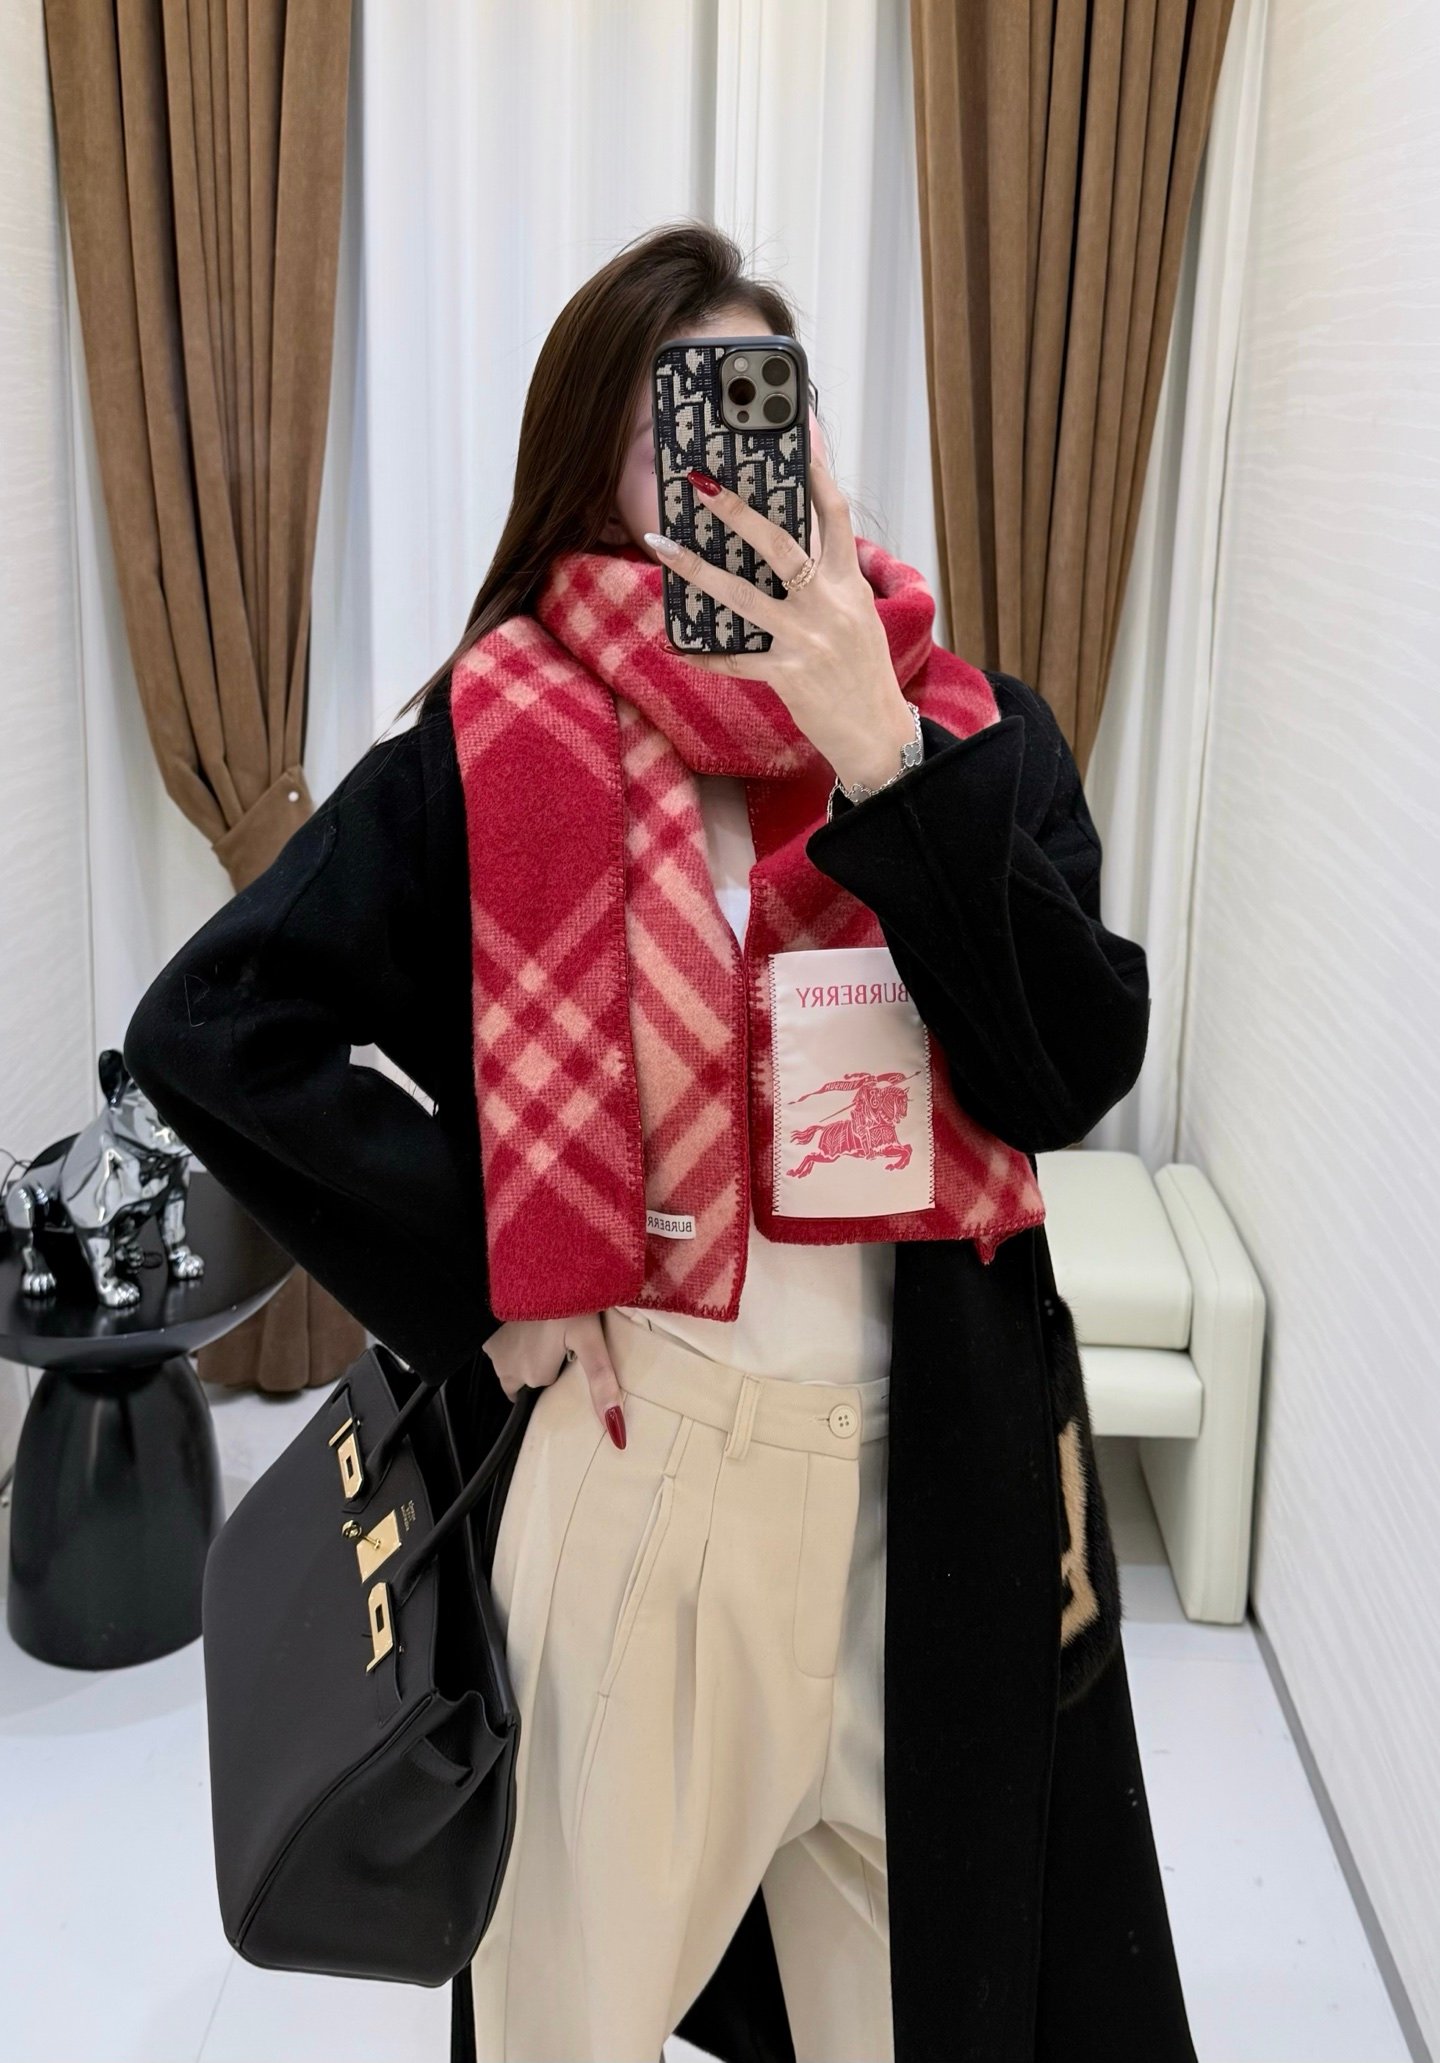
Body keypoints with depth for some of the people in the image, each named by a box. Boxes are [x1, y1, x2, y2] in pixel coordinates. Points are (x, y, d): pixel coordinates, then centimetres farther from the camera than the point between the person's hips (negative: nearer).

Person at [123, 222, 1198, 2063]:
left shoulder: (974, 733, -2)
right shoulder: (508, 745, -9)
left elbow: (1069, 1074, -14)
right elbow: (209, 1026, -10)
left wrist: (882, 756, -23)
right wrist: (482, 1277, -13)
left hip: (942, 1480, 3)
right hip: (632, 1457, -2)